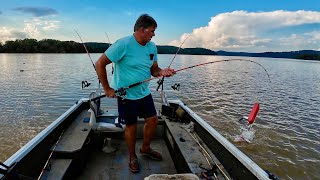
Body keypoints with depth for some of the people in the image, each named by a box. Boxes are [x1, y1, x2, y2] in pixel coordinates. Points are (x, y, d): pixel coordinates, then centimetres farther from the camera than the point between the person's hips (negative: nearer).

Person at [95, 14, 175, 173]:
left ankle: (145, 148, 37)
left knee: (152, 120, 10)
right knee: (131, 126, 6)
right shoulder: (123, 44, -20)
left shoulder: (152, 47, 1)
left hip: (144, 93, 7)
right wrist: (107, 89, -15)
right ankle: (132, 157, 31)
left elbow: (153, 69, 9)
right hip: (126, 95, -6)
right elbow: (99, 64, -16)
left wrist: (162, 72, -15)